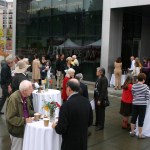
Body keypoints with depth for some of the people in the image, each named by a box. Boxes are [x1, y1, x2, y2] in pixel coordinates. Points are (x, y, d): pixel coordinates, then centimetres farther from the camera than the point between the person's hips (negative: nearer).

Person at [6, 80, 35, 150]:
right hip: (17, 129, -7)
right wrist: (24, 120, -29)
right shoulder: (13, 99, -27)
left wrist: (34, 114, -6)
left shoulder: (25, 96, -3)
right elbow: (10, 118, -26)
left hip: (25, 127, 7)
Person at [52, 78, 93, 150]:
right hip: (83, 142, 6)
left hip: (70, 144, -5)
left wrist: (55, 126, -1)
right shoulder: (87, 101, -5)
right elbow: (90, 122, 7)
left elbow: (61, 129, -21)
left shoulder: (66, 105, -24)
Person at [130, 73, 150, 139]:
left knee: (133, 118, 14)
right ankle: (140, 134, 14)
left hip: (135, 104, 4)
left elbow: (133, 95, 3)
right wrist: (143, 97, 9)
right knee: (141, 119, 5)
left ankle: (132, 132, 27)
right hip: (142, 105, -4)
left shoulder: (133, 86, -1)